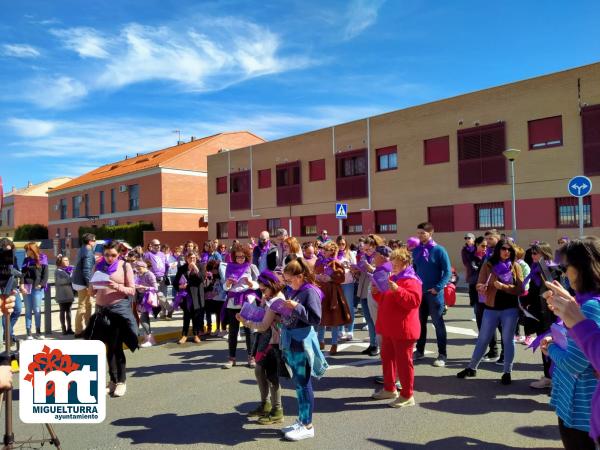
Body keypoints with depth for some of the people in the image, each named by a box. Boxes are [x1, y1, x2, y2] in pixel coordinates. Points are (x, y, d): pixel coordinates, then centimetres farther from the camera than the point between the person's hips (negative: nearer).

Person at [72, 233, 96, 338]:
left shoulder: (82, 250, 13)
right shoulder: (88, 253, -18)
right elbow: (86, 270, -23)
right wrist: (89, 285, -21)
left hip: (79, 281, 10)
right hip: (83, 283, -10)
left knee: (88, 304, 18)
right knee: (82, 306, -3)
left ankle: (87, 327, 26)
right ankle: (79, 331, 3)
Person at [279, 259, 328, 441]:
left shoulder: (310, 291, -14)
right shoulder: (295, 291, 11)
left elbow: (316, 319, -18)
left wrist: (296, 307, -22)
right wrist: (284, 313, 6)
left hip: (303, 343, -8)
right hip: (291, 341, 8)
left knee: (303, 384, 0)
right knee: (299, 383, 16)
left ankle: (307, 426, 12)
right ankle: (301, 420, 27)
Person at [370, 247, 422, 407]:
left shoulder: (411, 281, -14)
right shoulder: (392, 279, 16)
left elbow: (414, 301, -29)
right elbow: (384, 301, 25)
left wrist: (397, 290, -35)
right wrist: (377, 293, 5)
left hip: (403, 329, -10)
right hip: (388, 328, 10)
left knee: (403, 361, -1)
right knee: (387, 357, 17)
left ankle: (407, 396, 10)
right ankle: (389, 388, 32)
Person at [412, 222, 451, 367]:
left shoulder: (439, 250, -10)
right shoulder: (416, 250, 5)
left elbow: (448, 271, -11)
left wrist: (437, 288, -17)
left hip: (434, 292, -5)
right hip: (419, 291, 5)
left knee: (438, 323, 4)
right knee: (420, 322, 13)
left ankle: (442, 354, 14)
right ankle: (419, 351, 26)